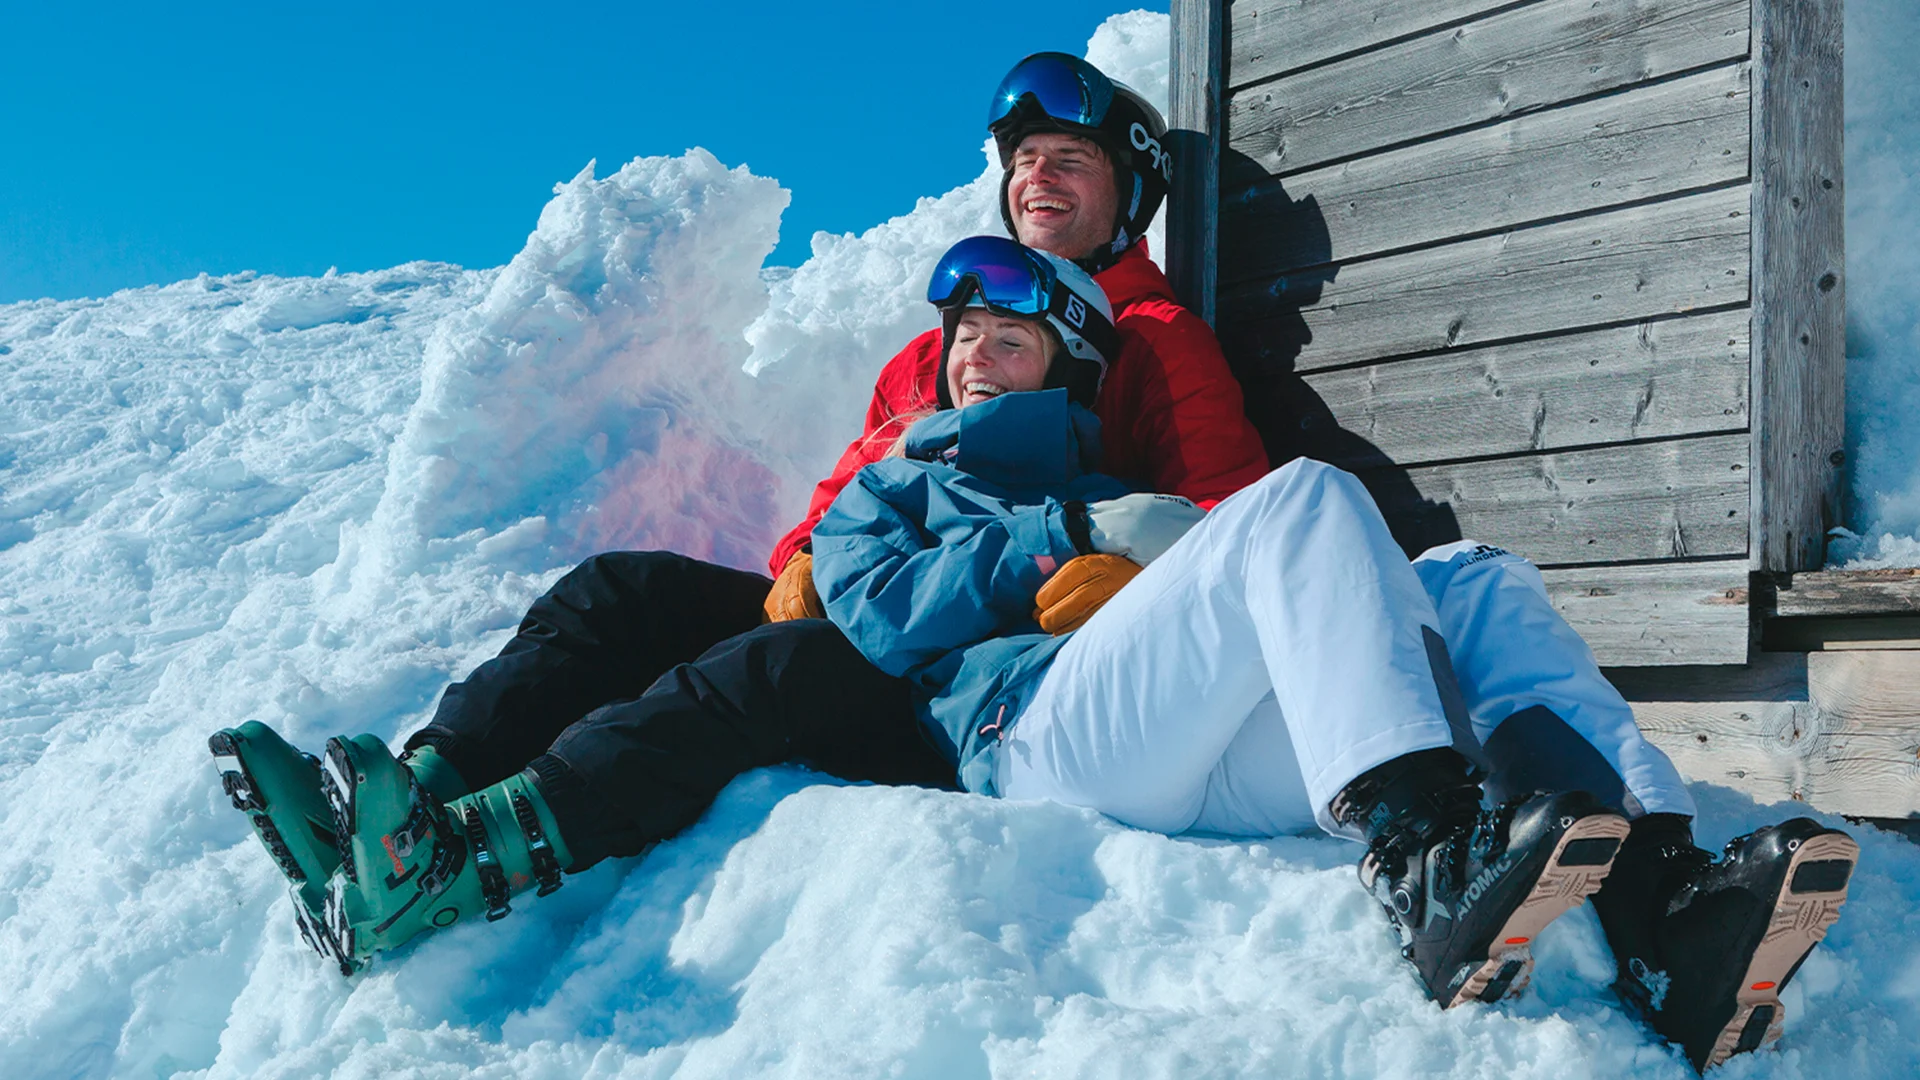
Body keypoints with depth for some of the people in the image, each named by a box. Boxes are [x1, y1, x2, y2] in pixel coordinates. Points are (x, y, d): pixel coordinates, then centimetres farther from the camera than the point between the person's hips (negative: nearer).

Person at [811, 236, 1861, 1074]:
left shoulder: (1116, 494, 41)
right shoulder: (882, 495, 31)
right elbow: (886, 618, 7)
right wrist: (1077, 535, 1)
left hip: (1221, 765, 5)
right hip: (1042, 731, -5)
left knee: (1472, 580, -14)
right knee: (1305, 499, -25)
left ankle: (1661, 897, -37)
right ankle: (1423, 863, -49)